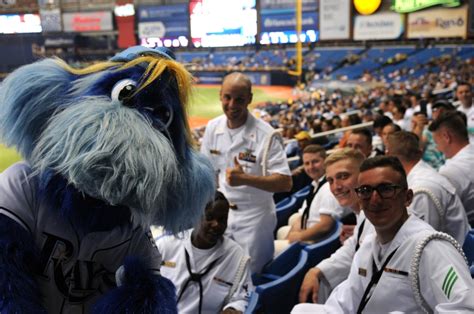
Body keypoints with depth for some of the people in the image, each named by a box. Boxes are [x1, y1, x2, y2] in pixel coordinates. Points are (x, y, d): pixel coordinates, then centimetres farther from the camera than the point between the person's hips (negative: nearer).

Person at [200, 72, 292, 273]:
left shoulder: (265, 134, -18)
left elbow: (285, 183, -21)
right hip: (221, 213, 5)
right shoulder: (213, 128, -1)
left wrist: (245, 179, -30)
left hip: (254, 217, -4)